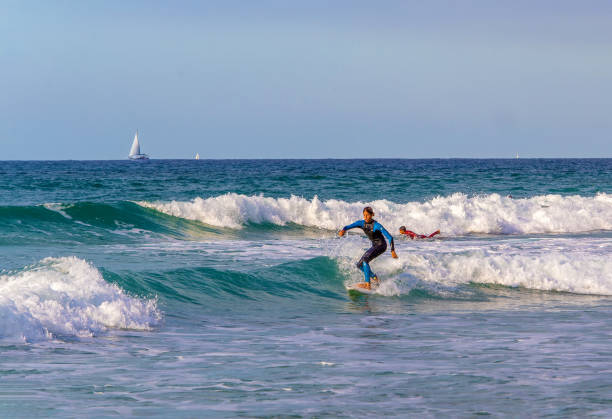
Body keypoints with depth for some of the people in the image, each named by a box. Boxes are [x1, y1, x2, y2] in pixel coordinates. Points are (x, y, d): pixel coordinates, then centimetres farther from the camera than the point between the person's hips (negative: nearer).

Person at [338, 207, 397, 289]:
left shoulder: (376, 225, -23)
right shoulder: (362, 223, -4)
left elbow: (390, 237, -22)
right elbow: (349, 226, -11)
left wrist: (392, 251, -26)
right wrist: (343, 230, -34)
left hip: (381, 245, -8)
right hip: (374, 246, 8)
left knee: (365, 259, -28)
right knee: (359, 265, 7)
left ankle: (367, 284, -31)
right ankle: (374, 277, 29)